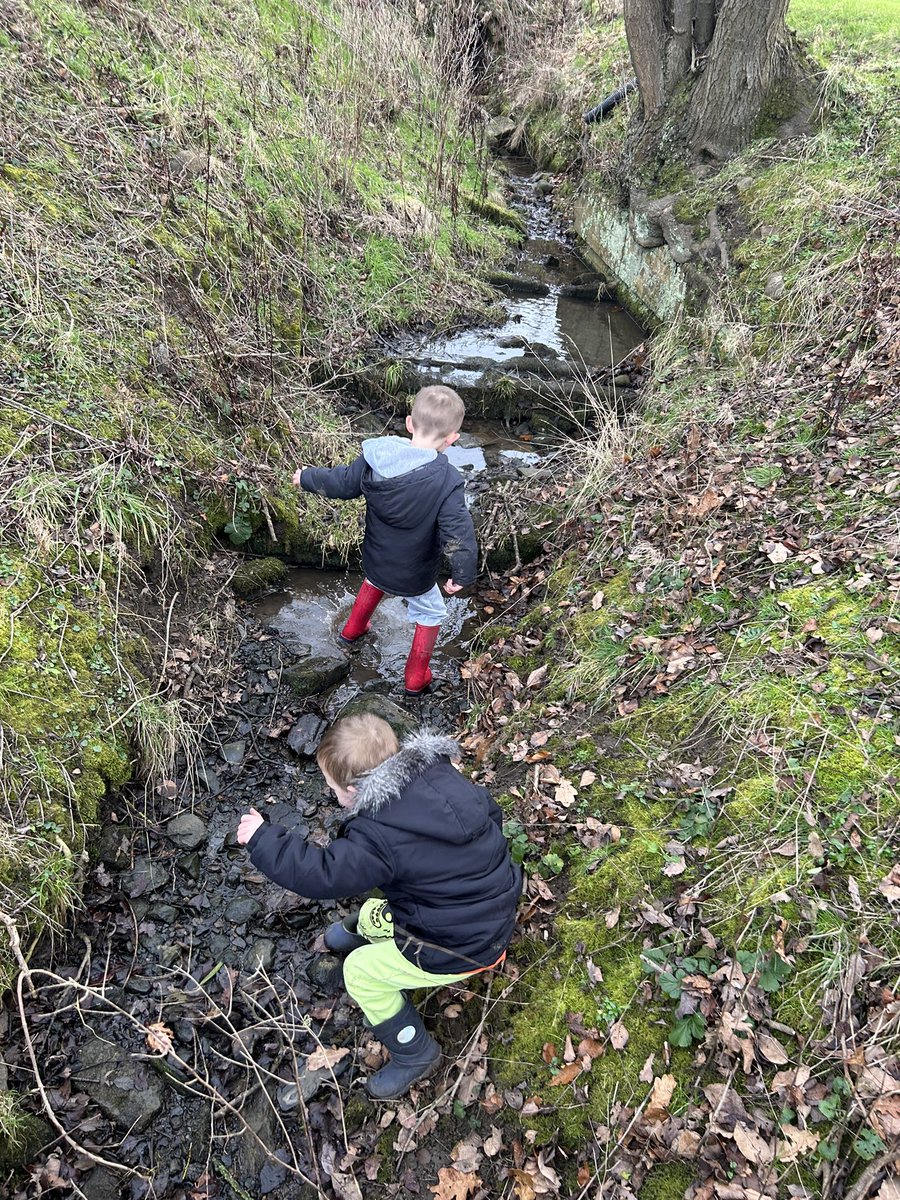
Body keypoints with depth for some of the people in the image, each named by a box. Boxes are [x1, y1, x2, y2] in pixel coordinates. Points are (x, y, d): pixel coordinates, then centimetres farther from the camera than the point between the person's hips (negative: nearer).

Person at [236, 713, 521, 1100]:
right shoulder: (442, 774, -7)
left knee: (359, 971, 10)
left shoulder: (380, 836, -29)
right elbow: (491, 812, 8)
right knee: (371, 914, 21)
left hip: (461, 948, -8)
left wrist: (262, 839, -15)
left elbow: (322, 874, -25)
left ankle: (415, 1054, 22)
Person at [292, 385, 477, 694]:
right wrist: (463, 576, -15)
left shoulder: (375, 458, -18)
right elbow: (459, 535, -32)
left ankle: (353, 629, 59)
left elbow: (342, 483, -2)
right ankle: (416, 678, 37)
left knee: (374, 584, 39)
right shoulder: (446, 481, -32)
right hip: (414, 577, -4)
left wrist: (307, 478, 17)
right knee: (431, 615, 24)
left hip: (375, 561, 5)